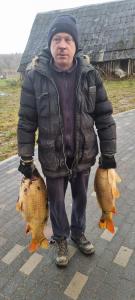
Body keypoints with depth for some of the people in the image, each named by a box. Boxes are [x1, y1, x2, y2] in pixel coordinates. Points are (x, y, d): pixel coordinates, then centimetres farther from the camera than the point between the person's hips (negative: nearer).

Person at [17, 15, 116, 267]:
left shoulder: (90, 75, -6)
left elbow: (104, 117, -2)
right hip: (52, 159, -1)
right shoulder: (34, 76, -11)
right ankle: (61, 239, 47)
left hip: (84, 156, 2)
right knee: (56, 203, 18)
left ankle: (78, 233, 52)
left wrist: (108, 153, -1)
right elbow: (26, 122, -7)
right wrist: (26, 159, -5)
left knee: (80, 198, 22)